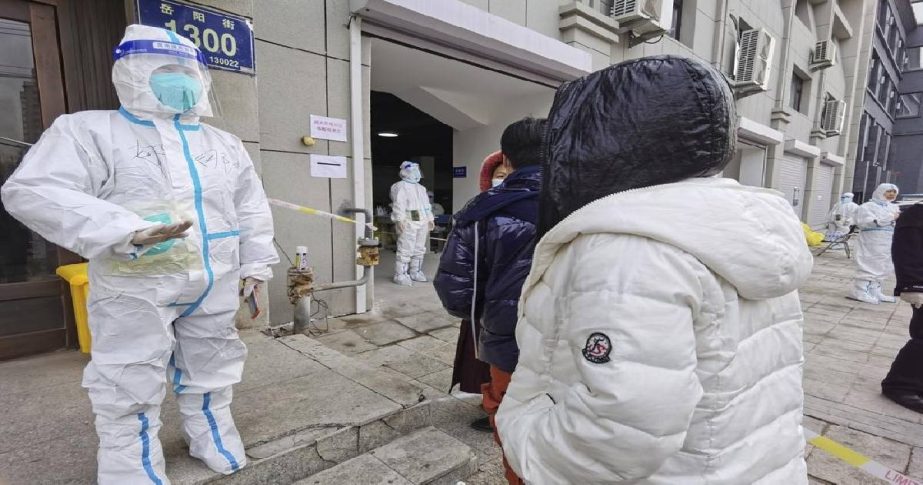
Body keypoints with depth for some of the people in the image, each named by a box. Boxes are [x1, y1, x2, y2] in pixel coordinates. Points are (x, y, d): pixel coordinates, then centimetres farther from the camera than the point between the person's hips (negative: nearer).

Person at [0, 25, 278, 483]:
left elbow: (252, 208, 12)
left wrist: (255, 265, 7)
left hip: (216, 284, 4)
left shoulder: (224, 143, 11)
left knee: (210, 371, 17)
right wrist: (128, 231, -25)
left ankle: (213, 440, 37)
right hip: (136, 287, -3)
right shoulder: (90, 129, -1)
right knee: (130, 385, 7)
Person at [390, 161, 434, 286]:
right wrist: (399, 219, -24)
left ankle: (415, 272, 22)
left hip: (422, 222, 8)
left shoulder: (421, 188, 25)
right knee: (405, 250, -10)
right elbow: (398, 204, -14)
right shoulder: (400, 186, -2)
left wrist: (430, 219, 21)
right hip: (408, 223, -8)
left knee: (419, 250, 11)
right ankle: (400, 275, -5)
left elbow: (427, 205, 28)